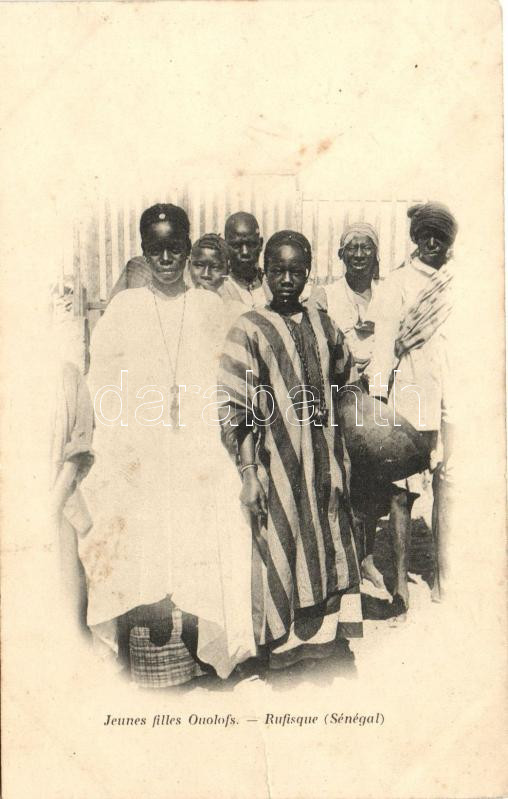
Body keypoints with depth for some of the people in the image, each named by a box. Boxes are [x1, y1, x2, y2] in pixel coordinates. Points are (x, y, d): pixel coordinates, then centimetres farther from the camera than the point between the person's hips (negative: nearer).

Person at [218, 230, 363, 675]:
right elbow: (238, 409, -11)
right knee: (280, 552, 5)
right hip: (277, 466, -5)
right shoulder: (250, 329, -7)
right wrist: (249, 472, -16)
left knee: (328, 549, 15)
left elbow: (346, 381, 19)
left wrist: (343, 464, 18)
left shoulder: (323, 325, 7)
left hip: (324, 462, 5)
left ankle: (327, 637, 33)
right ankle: (285, 645, 25)